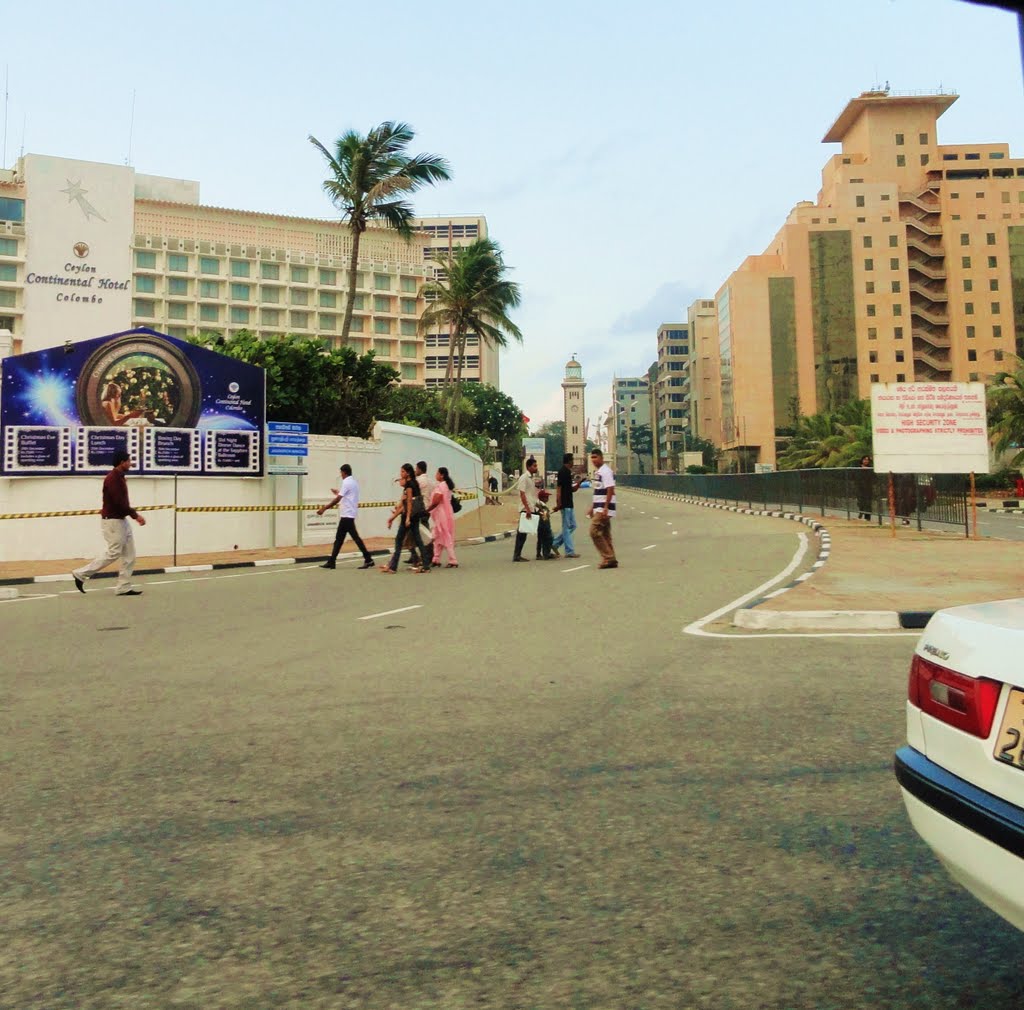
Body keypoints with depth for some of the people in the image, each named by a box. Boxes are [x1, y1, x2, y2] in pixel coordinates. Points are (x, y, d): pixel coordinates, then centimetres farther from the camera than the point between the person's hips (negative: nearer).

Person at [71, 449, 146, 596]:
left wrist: (134, 515, 11)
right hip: (113, 521, -10)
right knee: (113, 553, -5)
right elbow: (119, 501, -23)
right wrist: (135, 515, -19)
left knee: (129, 554, 7)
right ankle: (81, 574, 7)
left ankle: (124, 587, 9)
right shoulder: (112, 478, -17)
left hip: (121, 520, 10)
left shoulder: (120, 477, 13)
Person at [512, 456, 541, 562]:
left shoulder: (534, 477, 15)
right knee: (522, 532, -4)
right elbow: (522, 494, -15)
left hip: (534, 509, 8)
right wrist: (527, 509, -21)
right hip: (526, 510, -8)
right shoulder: (524, 478, -10)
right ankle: (516, 555, 2)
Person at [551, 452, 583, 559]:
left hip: (569, 503, 10)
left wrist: (578, 483, 3)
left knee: (572, 526, 13)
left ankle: (555, 543, 17)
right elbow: (559, 488, -18)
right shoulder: (563, 472, -12)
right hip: (565, 504, -10)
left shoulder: (568, 472, 16)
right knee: (567, 527, -4)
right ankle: (569, 551, 0)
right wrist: (558, 504, -24)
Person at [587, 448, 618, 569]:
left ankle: (608, 558, -7)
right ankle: (610, 560, 13)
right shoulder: (598, 472, 17)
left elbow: (610, 490, -19)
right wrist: (593, 507, 23)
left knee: (594, 531, -12)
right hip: (599, 508, 10)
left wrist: (605, 508, -24)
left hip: (603, 508, -10)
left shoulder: (605, 471, -13)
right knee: (605, 534, 10)